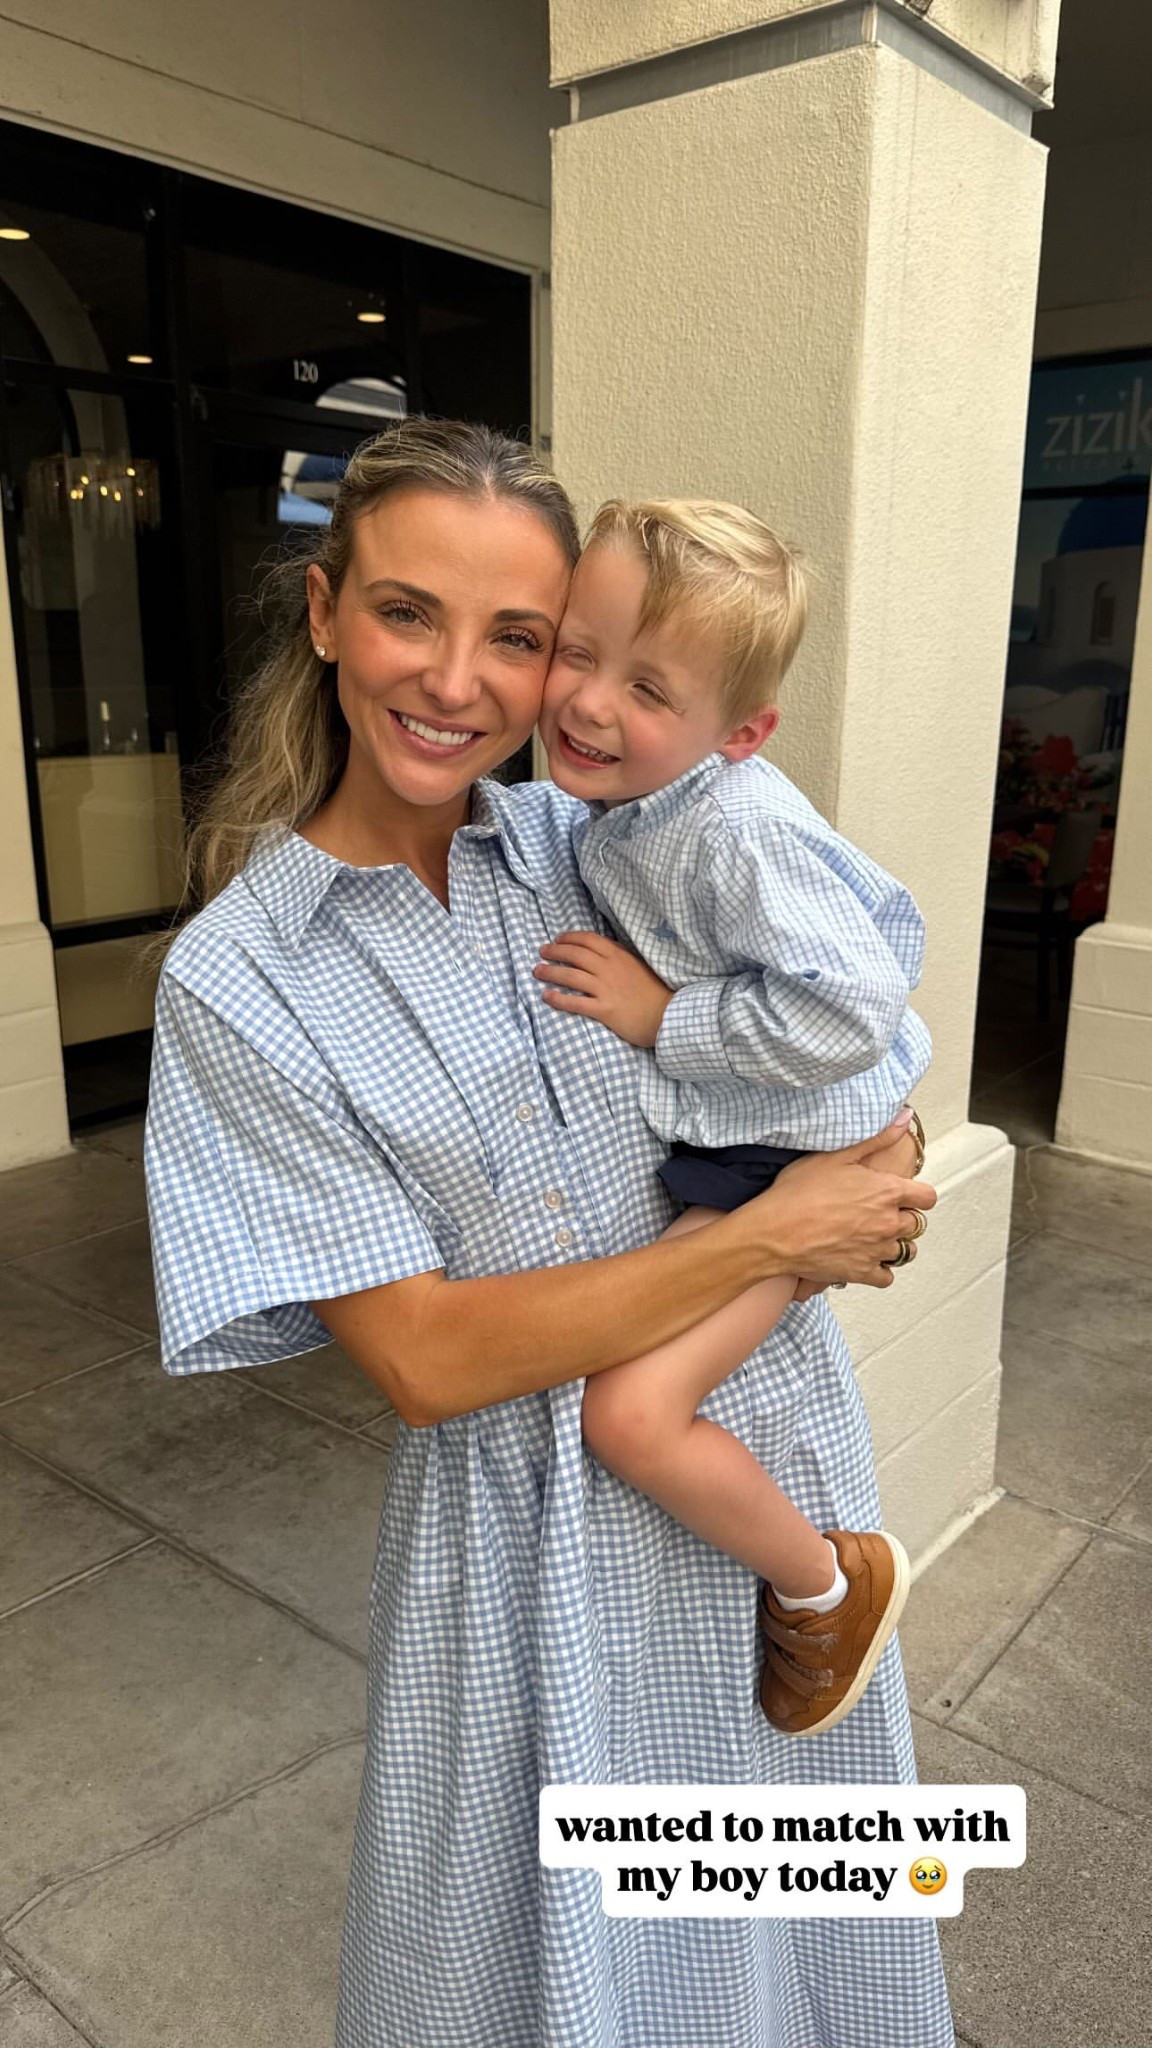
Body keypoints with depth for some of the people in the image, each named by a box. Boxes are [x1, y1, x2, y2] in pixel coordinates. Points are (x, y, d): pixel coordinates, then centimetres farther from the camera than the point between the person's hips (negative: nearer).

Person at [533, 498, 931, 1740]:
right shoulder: (617, 807, 0)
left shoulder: (737, 833, -27)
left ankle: (826, 1586, 9)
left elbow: (848, 1010, -32)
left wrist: (661, 1016, -25)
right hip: (685, 1129, 10)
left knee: (630, 1412, -18)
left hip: (783, 1159, -10)